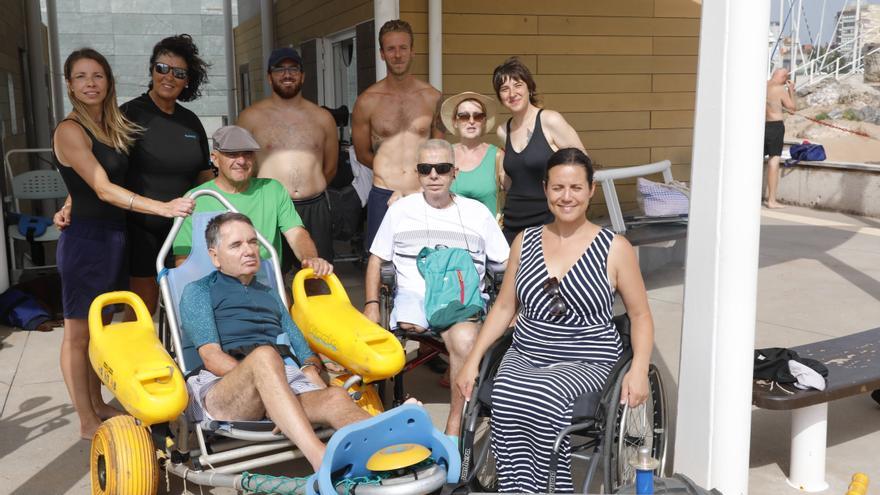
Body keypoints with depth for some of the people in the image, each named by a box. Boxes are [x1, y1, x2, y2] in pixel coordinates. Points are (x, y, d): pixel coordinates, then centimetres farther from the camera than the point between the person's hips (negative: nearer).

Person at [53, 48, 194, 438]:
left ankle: (97, 405, 28)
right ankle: (87, 421, 11)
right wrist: (164, 208, -30)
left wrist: (75, 203, 4)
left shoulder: (112, 127, 10)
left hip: (114, 236, 7)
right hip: (85, 239, -7)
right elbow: (103, 189, -22)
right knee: (79, 331, 3)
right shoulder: (70, 131, -14)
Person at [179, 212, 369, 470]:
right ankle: (324, 462, -57)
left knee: (335, 397, -30)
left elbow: (304, 350, 25)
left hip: (288, 385, 4)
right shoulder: (199, 291, 19)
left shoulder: (270, 295, 34)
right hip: (221, 392, -4)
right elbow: (211, 356, 2)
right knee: (265, 355, -38)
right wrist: (254, 376, -13)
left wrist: (311, 370, 1)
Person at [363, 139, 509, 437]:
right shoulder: (401, 210, 14)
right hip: (414, 294, 1)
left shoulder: (477, 212, 13)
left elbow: (507, 263, 12)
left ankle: (454, 428, -24)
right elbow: (376, 258, 18)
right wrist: (372, 305, 3)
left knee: (465, 339, -34)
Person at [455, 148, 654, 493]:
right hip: (524, 356, 3)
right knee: (505, 401, -29)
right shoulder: (525, 241, 10)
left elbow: (640, 315, 4)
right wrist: (473, 359, 5)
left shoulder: (614, 248, 0)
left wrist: (639, 368, -13)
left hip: (586, 361, -3)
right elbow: (504, 307, 15)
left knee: (542, 401, -33)